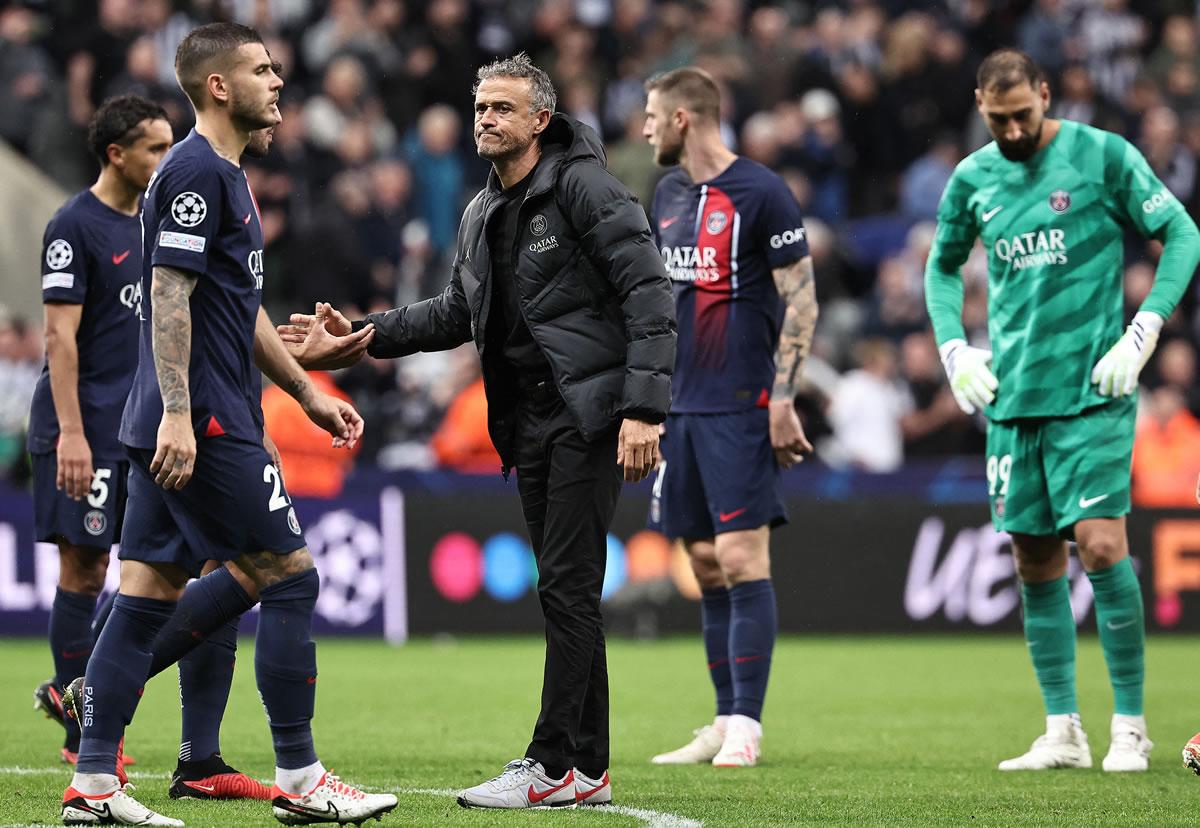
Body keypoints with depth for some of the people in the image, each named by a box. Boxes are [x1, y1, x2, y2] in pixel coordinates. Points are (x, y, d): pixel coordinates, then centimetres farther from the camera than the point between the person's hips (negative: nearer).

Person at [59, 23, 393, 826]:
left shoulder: (225, 175, 20)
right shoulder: (196, 172, -12)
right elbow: (170, 298, -18)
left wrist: (307, 392, 27)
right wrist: (177, 414, -24)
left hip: (182, 428, 10)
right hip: (201, 423, -10)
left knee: (149, 594, 7)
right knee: (290, 576, -5)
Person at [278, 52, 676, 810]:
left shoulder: (584, 188, -11)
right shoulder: (482, 217, 15)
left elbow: (649, 296, -16)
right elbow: (458, 314, 27)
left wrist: (644, 410, -22)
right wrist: (361, 337, 17)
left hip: (589, 416, -8)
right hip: (530, 426, 8)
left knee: (567, 588, -11)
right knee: (565, 592, 9)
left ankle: (558, 764, -10)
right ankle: (586, 766, 12)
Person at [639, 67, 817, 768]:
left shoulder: (761, 192, -8)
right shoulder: (668, 195, 14)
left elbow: (802, 299, -9)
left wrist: (783, 397, -15)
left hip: (741, 408, -7)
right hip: (683, 407, 7)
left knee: (742, 560, -10)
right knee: (707, 569, 7)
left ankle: (747, 725, -9)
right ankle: (725, 725, 11)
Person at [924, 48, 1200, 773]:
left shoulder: (1103, 156, -4)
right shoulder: (972, 180, 8)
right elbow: (943, 266, 24)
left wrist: (1142, 334, -10)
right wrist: (954, 349, 9)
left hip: (1092, 389, -5)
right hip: (1012, 397, 5)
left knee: (1100, 543, -13)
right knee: (1034, 561, 5)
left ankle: (1130, 727, -5)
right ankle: (1063, 733, 11)